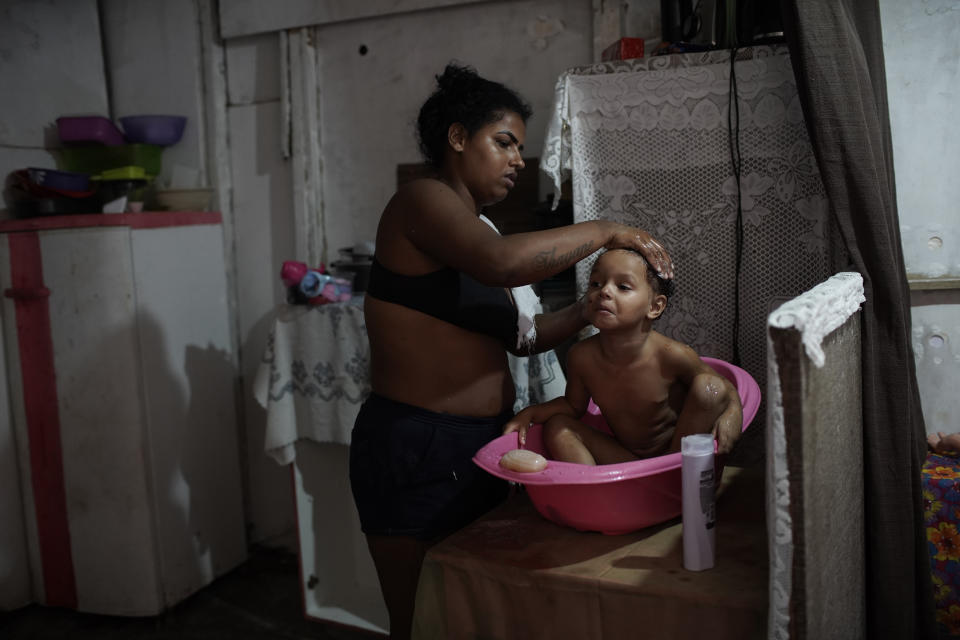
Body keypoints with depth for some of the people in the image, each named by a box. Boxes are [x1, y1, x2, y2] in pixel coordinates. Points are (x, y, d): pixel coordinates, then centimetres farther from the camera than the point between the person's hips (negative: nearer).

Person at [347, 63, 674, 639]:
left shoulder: (475, 226, 17)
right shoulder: (422, 200, -10)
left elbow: (520, 336, 15)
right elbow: (502, 262, -31)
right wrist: (606, 232, -19)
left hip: (480, 445, 9)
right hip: (416, 448, -9)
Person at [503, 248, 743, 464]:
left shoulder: (672, 356, -22)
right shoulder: (581, 356, -12)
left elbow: (726, 391, -7)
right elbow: (573, 405, 7)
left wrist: (731, 416, -30)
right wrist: (530, 413, -8)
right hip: (623, 457, 3)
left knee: (708, 386, -23)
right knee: (556, 426, -12)